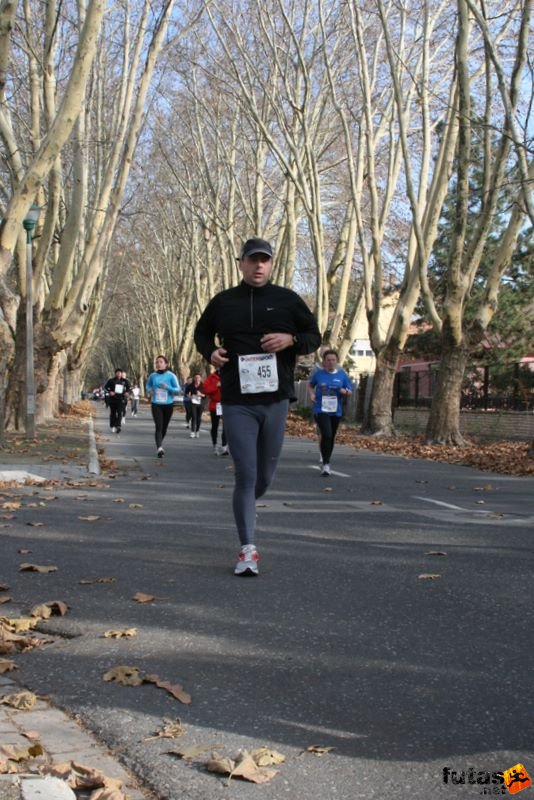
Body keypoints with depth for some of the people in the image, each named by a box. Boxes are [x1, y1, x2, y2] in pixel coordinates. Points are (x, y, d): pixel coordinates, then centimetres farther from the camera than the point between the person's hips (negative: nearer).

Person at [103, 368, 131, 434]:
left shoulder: (124, 381, 5)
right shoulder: (111, 380, 0)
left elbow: (128, 387, 19)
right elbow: (105, 387, 4)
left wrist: (127, 392, 1)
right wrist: (109, 392, -13)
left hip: (121, 399, 0)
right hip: (112, 398, 0)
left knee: (119, 413, -13)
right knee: (113, 413, 7)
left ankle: (118, 426, -21)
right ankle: (113, 426, 19)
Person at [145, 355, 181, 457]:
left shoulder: (171, 376, -8)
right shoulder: (153, 376, -1)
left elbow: (177, 390, -9)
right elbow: (148, 385, 19)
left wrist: (167, 387, -25)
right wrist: (149, 391, -2)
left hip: (168, 404, 1)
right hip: (156, 405, -1)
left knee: (164, 427, 14)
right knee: (158, 427, -15)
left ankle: (159, 445, 38)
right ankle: (159, 448, -26)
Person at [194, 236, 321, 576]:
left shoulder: (287, 300, 5)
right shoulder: (223, 302, 6)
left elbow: (314, 335, 10)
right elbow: (202, 332, 22)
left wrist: (291, 339, -11)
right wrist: (210, 352, 0)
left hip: (276, 400, 2)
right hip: (237, 402, -1)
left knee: (265, 475, 12)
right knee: (245, 475, -8)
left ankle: (246, 505, 45)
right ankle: (248, 549, -1)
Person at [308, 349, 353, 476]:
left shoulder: (342, 375, 2)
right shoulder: (318, 374, -1)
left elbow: (350, 392, 6)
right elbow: (310, 386, 15)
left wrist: (345, 392, -17)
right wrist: (311, 394, -4)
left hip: (336, 411, 3)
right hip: (320, 410, -3)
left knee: (331, 437, 15)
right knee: (326, 435, -19)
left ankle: (325, 459, 37)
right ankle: (325, 464, -12)